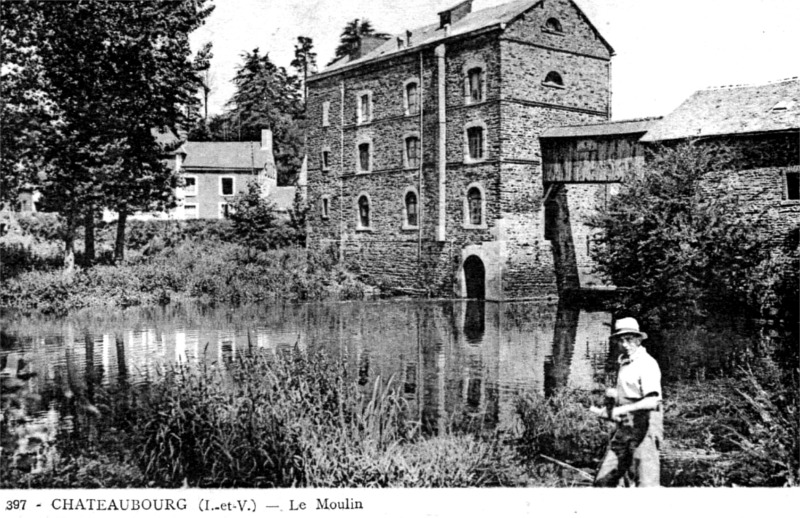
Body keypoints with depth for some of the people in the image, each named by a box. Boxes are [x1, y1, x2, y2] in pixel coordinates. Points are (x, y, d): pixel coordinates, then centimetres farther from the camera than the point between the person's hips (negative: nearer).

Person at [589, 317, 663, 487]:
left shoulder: (647, 363, -11)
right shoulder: (624, 362, 16)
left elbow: (651, 402, -23)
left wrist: (621, 410, -23)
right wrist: (614, 394, 12)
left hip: (644, 428, -9)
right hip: (624, 428, 9)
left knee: (646, 483, -9)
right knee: (603, 480, 8)